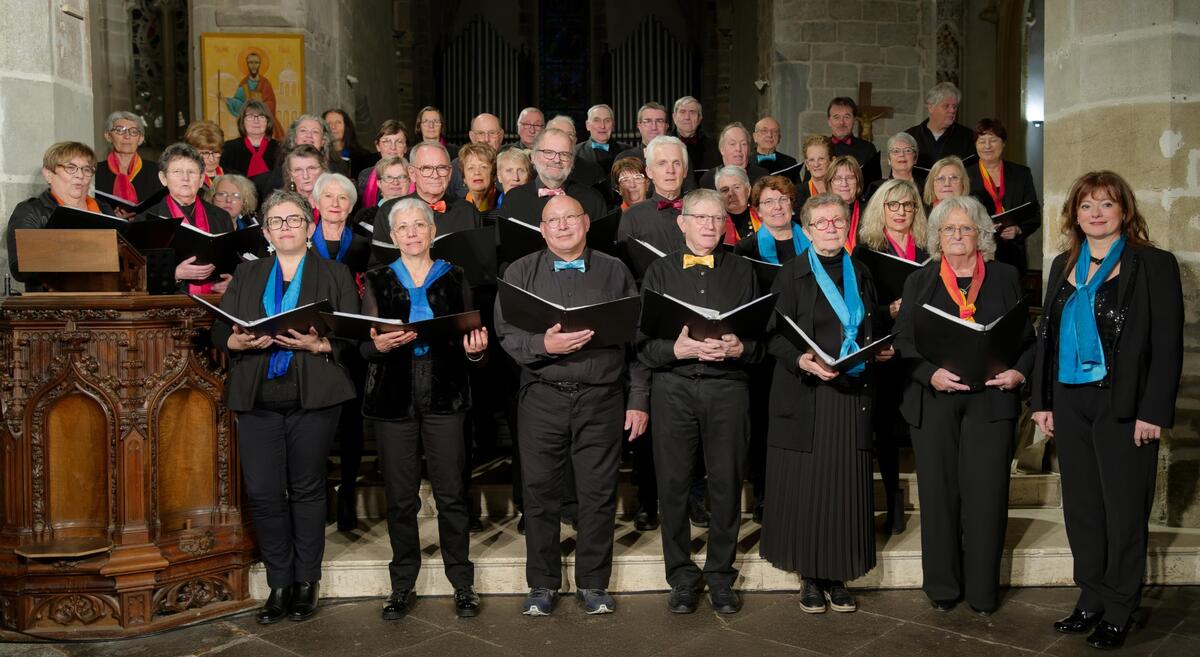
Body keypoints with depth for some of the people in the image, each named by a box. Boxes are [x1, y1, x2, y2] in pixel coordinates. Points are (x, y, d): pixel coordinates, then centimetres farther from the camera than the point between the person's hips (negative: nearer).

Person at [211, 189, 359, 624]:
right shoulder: (246, 275, 17)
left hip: (312, 397, -2)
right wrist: (240, 342, -11)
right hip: (257, 397, 3)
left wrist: (318, 345, -17)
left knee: (306, 488, 4)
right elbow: (219, 331, 10)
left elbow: (352, 334, 0)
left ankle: (306, 581, 16)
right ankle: (279, 583, 12)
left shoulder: (335, 274, 8)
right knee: (262, 492, -2)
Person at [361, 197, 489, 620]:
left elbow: (471, 340, 7)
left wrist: (475, 349, -15)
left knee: (451, 493, 0)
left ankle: (462, 584, 11)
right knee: (400, 497, 4)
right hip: (394, 398, 1)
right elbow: (364, 348, 5)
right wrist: (379, 345, -17)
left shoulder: (454, 278, 9)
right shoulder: (378, 282, 10)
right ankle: (403, 585, 17)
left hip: (444, 397, -1)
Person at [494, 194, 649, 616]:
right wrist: (544, 345, -19)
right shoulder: (521, 272, 9)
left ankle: (593, 584, 19)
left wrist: (639, 400, 3)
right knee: (541, 492, 5)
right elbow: (506, 332, 0)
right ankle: (542, 585, 20)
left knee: (598, 494, 4)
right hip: (542, 397, 0)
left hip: (602, 398, 0)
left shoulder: (615, 272, 10)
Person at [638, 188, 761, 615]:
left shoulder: (741, 271, 13)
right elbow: (642, 340, 2)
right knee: (673, 484, 2)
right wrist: (678, 348, -15)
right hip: (673, 388, 0)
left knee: (726, 482, 3)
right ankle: (682, 576, 16)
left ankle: (720, 575, 18)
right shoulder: (660, 271, 9)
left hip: (729, 385, 1)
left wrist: (739, 348, -12)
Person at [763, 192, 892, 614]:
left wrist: (880, 351, 0)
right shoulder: (792, 274, 1)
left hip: (852, 394, 4)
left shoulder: (860, 274, 14)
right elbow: (776, 336, -6)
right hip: (805, 397, -3)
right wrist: (801, 360, -23)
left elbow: (872, 332, 20)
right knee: (805, 486, -1)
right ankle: (810, 577, 11)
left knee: (846, 485, 4)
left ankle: (837, 576, 14)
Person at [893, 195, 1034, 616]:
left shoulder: (1005, 278, 10)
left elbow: (1027, 337, 10)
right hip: (934, 399, 1)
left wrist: (1020, 371, -8)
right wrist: (930, 373, -13)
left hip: (991, 397, 0)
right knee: (939, 492, 4)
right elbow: (903, 340, 3)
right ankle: (942, 588, 16)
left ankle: (982, 590, 10)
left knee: (986, 492, -2)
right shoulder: (919, 281, 10)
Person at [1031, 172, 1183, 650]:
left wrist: (1153, 412, -15)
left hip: (1123, 405, -5)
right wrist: (1041, 401, 9)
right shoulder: (1064, 265, 12)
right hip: (1070, 402, 5)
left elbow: (1167, 345, -9)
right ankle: (1091, 599, 23)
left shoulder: (1154, 265, -4)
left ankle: (1119, 611, 15)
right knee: (1081, 506, 11)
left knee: (1124, 509, 4)